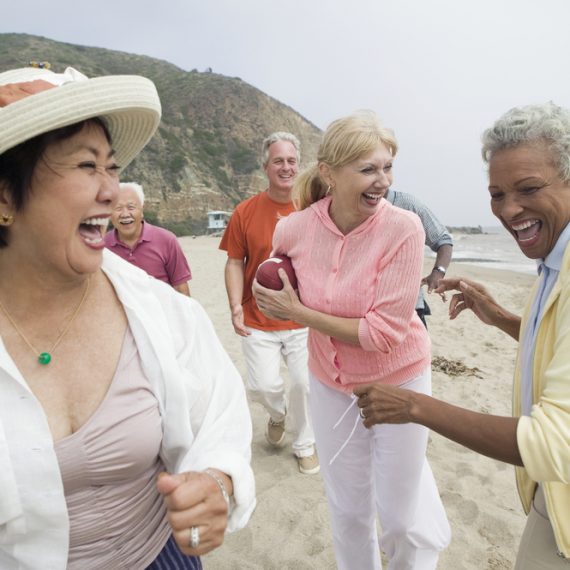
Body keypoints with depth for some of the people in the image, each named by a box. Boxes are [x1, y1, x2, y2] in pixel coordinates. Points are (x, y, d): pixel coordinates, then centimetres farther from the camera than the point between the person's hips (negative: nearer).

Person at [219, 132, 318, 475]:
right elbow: (235, 263, 1)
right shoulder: (245, 212, -3)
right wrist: (235, 305, -10)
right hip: (258, 321, 0)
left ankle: (305, 445, 33)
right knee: (262, 386, -3)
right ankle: (278, 413, 36)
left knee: (305, 383, 5)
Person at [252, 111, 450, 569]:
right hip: (330, 383, 3)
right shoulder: (293, 229, -14)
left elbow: (384, 333, -24)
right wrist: (275, 298, -6)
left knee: (401, 518, 14)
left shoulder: (403, 229, -24)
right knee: (348, 510, 21)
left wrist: (298, 312, -20)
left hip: (397, 380, -2)